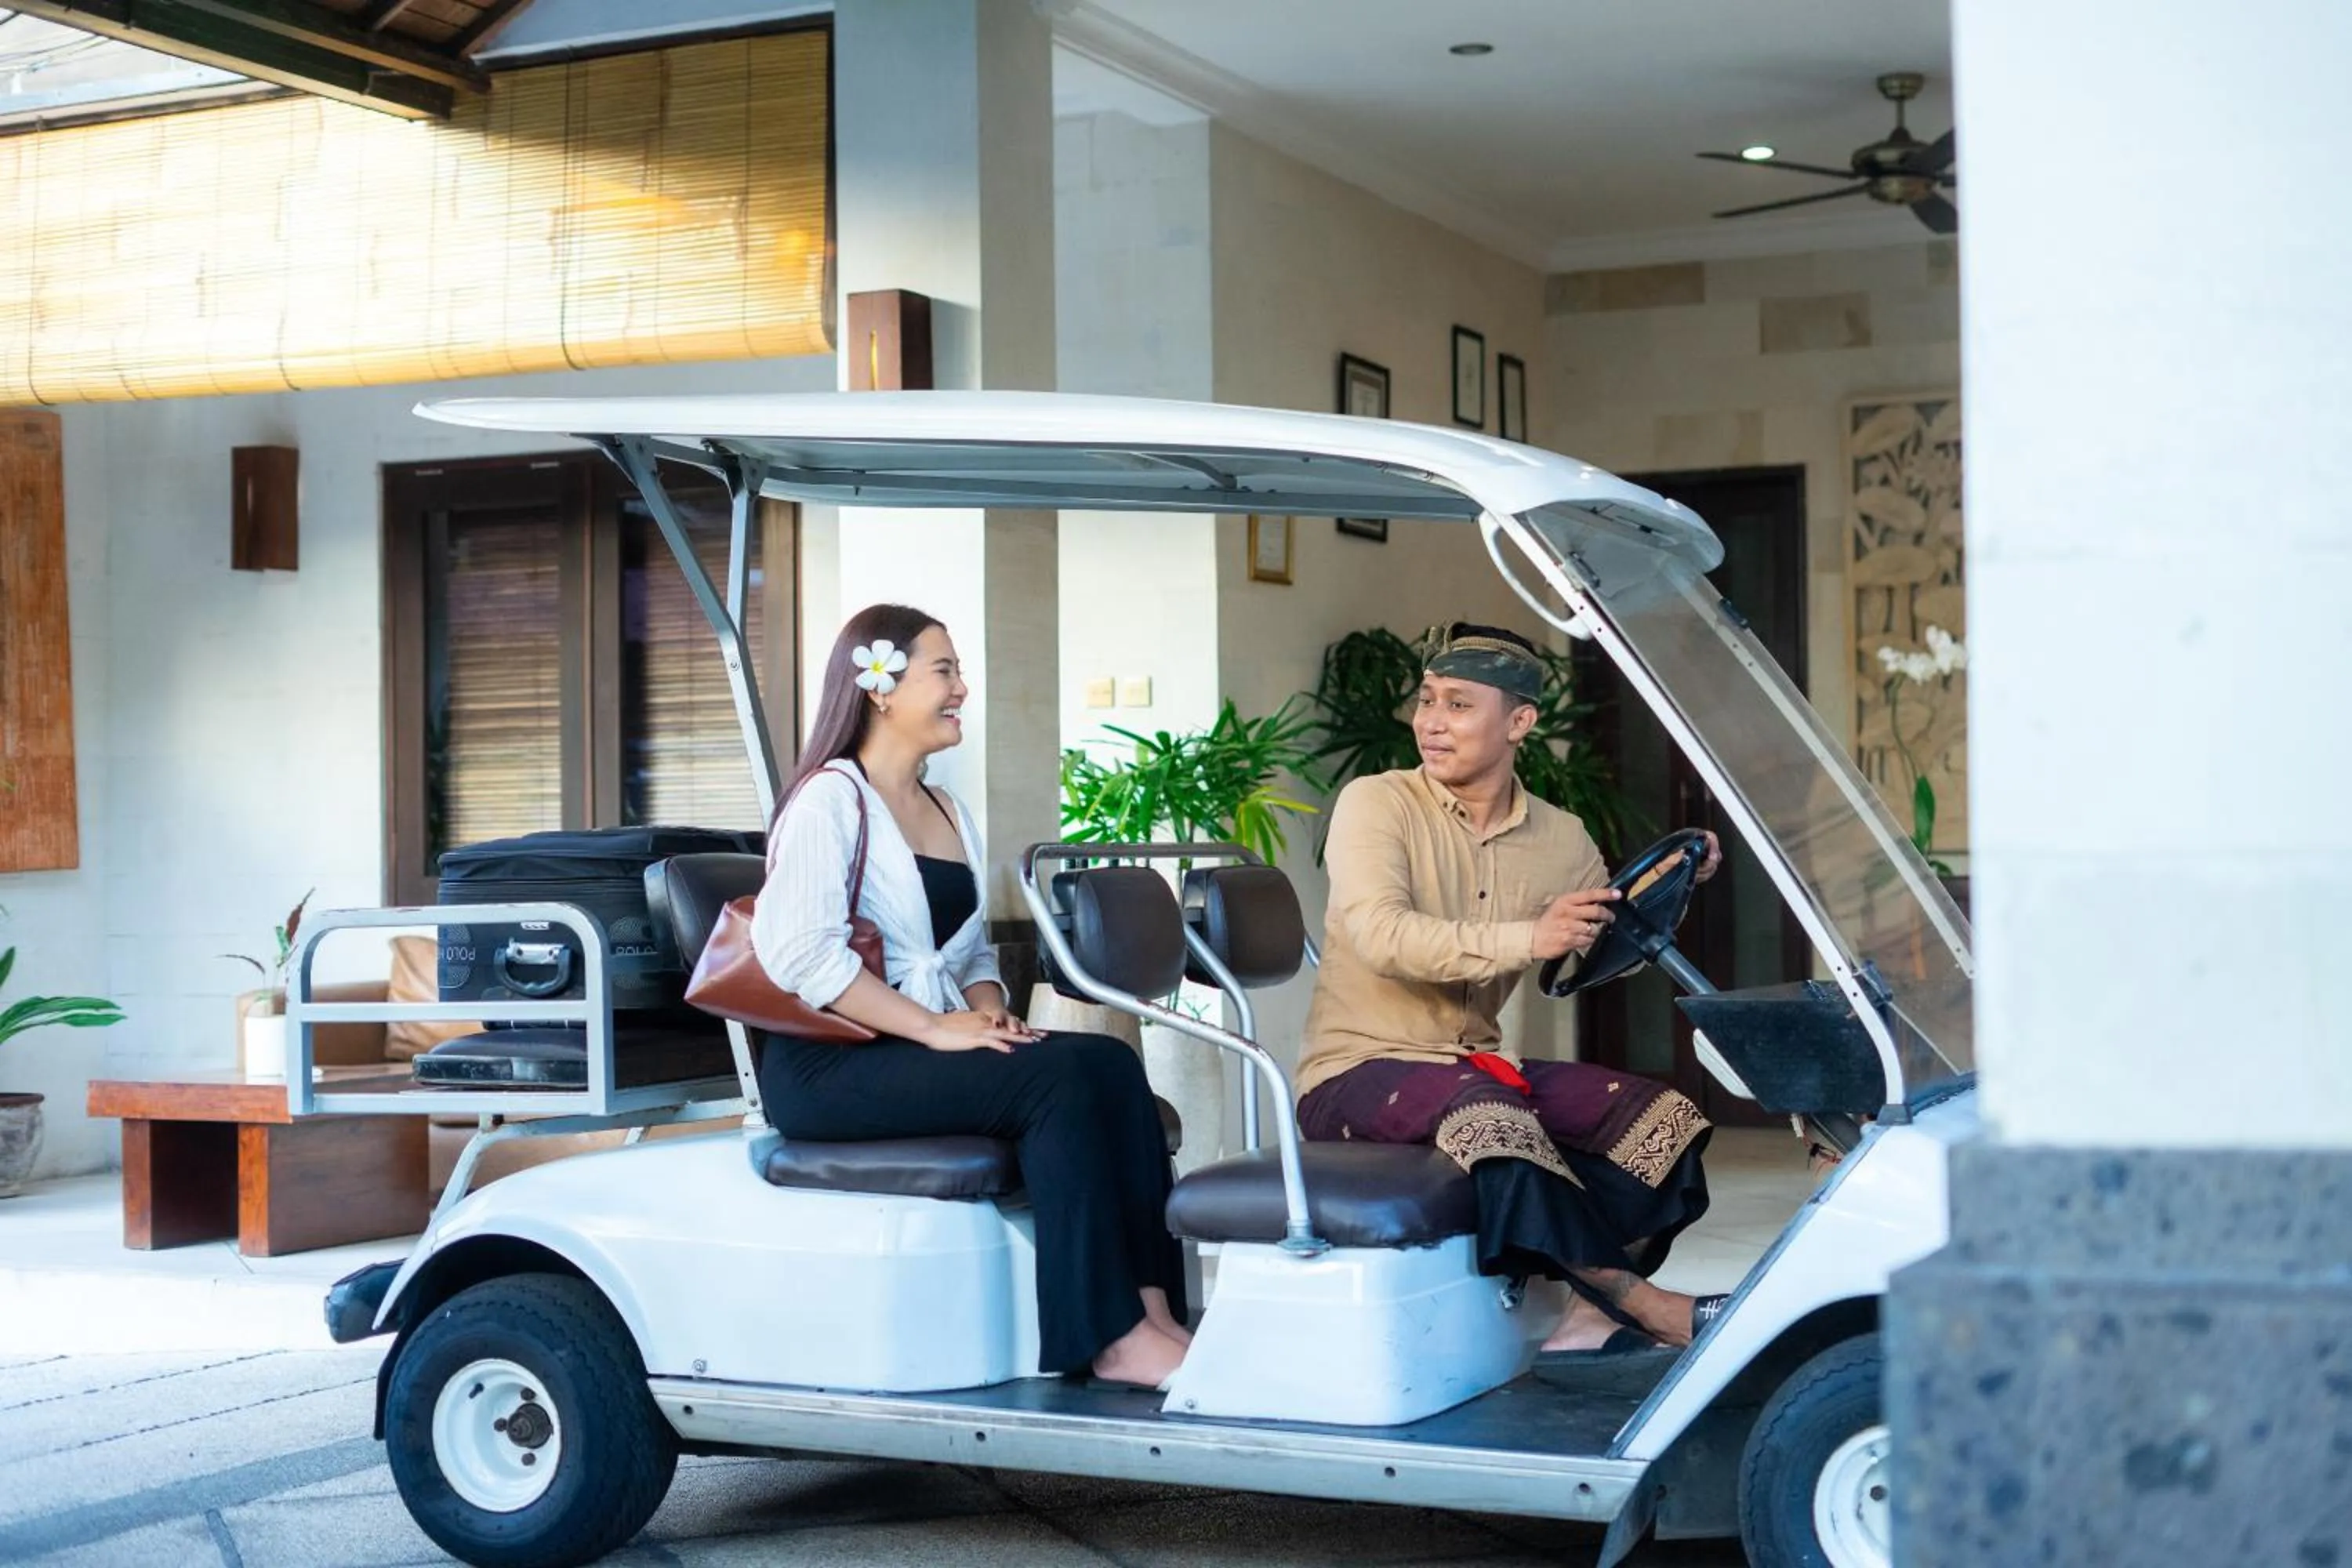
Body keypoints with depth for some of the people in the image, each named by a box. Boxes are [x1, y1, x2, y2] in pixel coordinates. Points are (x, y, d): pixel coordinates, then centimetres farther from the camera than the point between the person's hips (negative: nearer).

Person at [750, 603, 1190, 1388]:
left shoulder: (948, 813, 20)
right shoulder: (831, 799, -6)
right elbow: (798, 952, -20)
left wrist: (988, 1013, -2)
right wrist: (936, 1028, -21)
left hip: (925, 1049, 8)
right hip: (830, 1062, -8)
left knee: (1112, 1064, -17)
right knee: (1060, 1079, -27)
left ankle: (1152, 1305, -23)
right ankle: (1112, 1339, -26)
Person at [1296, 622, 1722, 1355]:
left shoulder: (1559, 838, 6)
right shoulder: (1376, 805, -10)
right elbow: (1380, 937, -25)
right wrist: (1528, 939, -33)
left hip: (1477, 1065, 6)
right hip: (1358, 1071, -6)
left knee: (1664, 1118, -8)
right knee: (1490, 1116, -35)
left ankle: (1593, 1316, -15)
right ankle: (1648, 1307, -23)